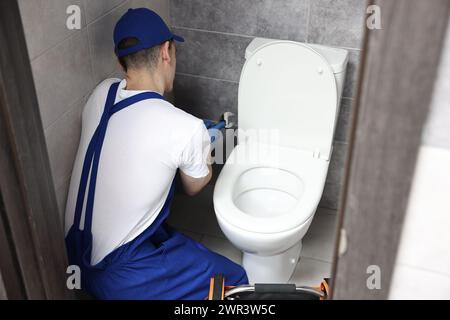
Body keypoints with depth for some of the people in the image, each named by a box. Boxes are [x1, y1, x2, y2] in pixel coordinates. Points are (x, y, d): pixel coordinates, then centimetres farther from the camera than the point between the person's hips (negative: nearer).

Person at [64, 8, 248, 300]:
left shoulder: (100, 95, -5)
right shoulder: (188, 129, -23)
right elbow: (195, 187, -1)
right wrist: (204, 150, 19)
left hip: (75, 255, 8)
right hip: (116, 275, -7)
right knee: (234, 280, 5)